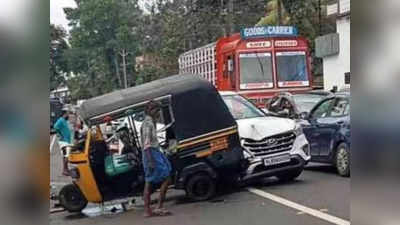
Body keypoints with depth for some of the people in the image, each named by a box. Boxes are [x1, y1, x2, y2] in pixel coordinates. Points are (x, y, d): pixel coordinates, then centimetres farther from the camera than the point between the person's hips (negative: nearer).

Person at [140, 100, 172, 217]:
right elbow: (146, 144, -20)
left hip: (154, 153, 10)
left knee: (149, 183, 8)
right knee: (166, 179, -9)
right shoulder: (147, 123, -13)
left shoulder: (151, 122, 18)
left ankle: (147, 210, 10)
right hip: (151, 154, -10)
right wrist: (150, 161, -26)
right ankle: (159, 207, -8)